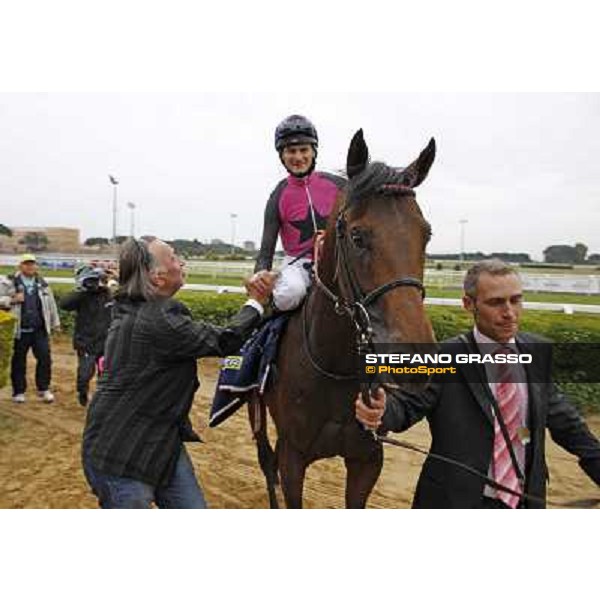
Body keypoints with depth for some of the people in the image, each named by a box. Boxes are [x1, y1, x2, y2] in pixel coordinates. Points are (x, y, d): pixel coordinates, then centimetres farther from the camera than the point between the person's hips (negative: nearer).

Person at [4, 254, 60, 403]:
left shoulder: (42, 283, 11)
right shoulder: (12, 283, 2)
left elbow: (51, 303, 17)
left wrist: (55, 323, 17)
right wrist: (13, 300, -17)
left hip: (40, 329, 2)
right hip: (20, 330, -2)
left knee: (45, 358, -2)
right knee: (19, 361, 7)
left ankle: (44, 389, 11)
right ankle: (19, 392, 20)